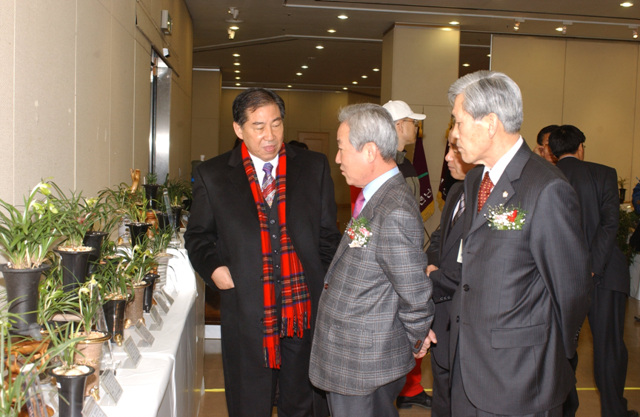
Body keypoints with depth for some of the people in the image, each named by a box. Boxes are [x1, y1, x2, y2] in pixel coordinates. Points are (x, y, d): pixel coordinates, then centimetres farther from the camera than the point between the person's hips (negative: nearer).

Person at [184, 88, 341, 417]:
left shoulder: (314, 167, 5)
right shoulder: (212, 175, 4)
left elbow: (328, 234, 8)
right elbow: (198, 236, 12)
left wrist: (327, 284, -3)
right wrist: (213, 267, -7)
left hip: (306, 309, 1)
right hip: (246, 313, 0)